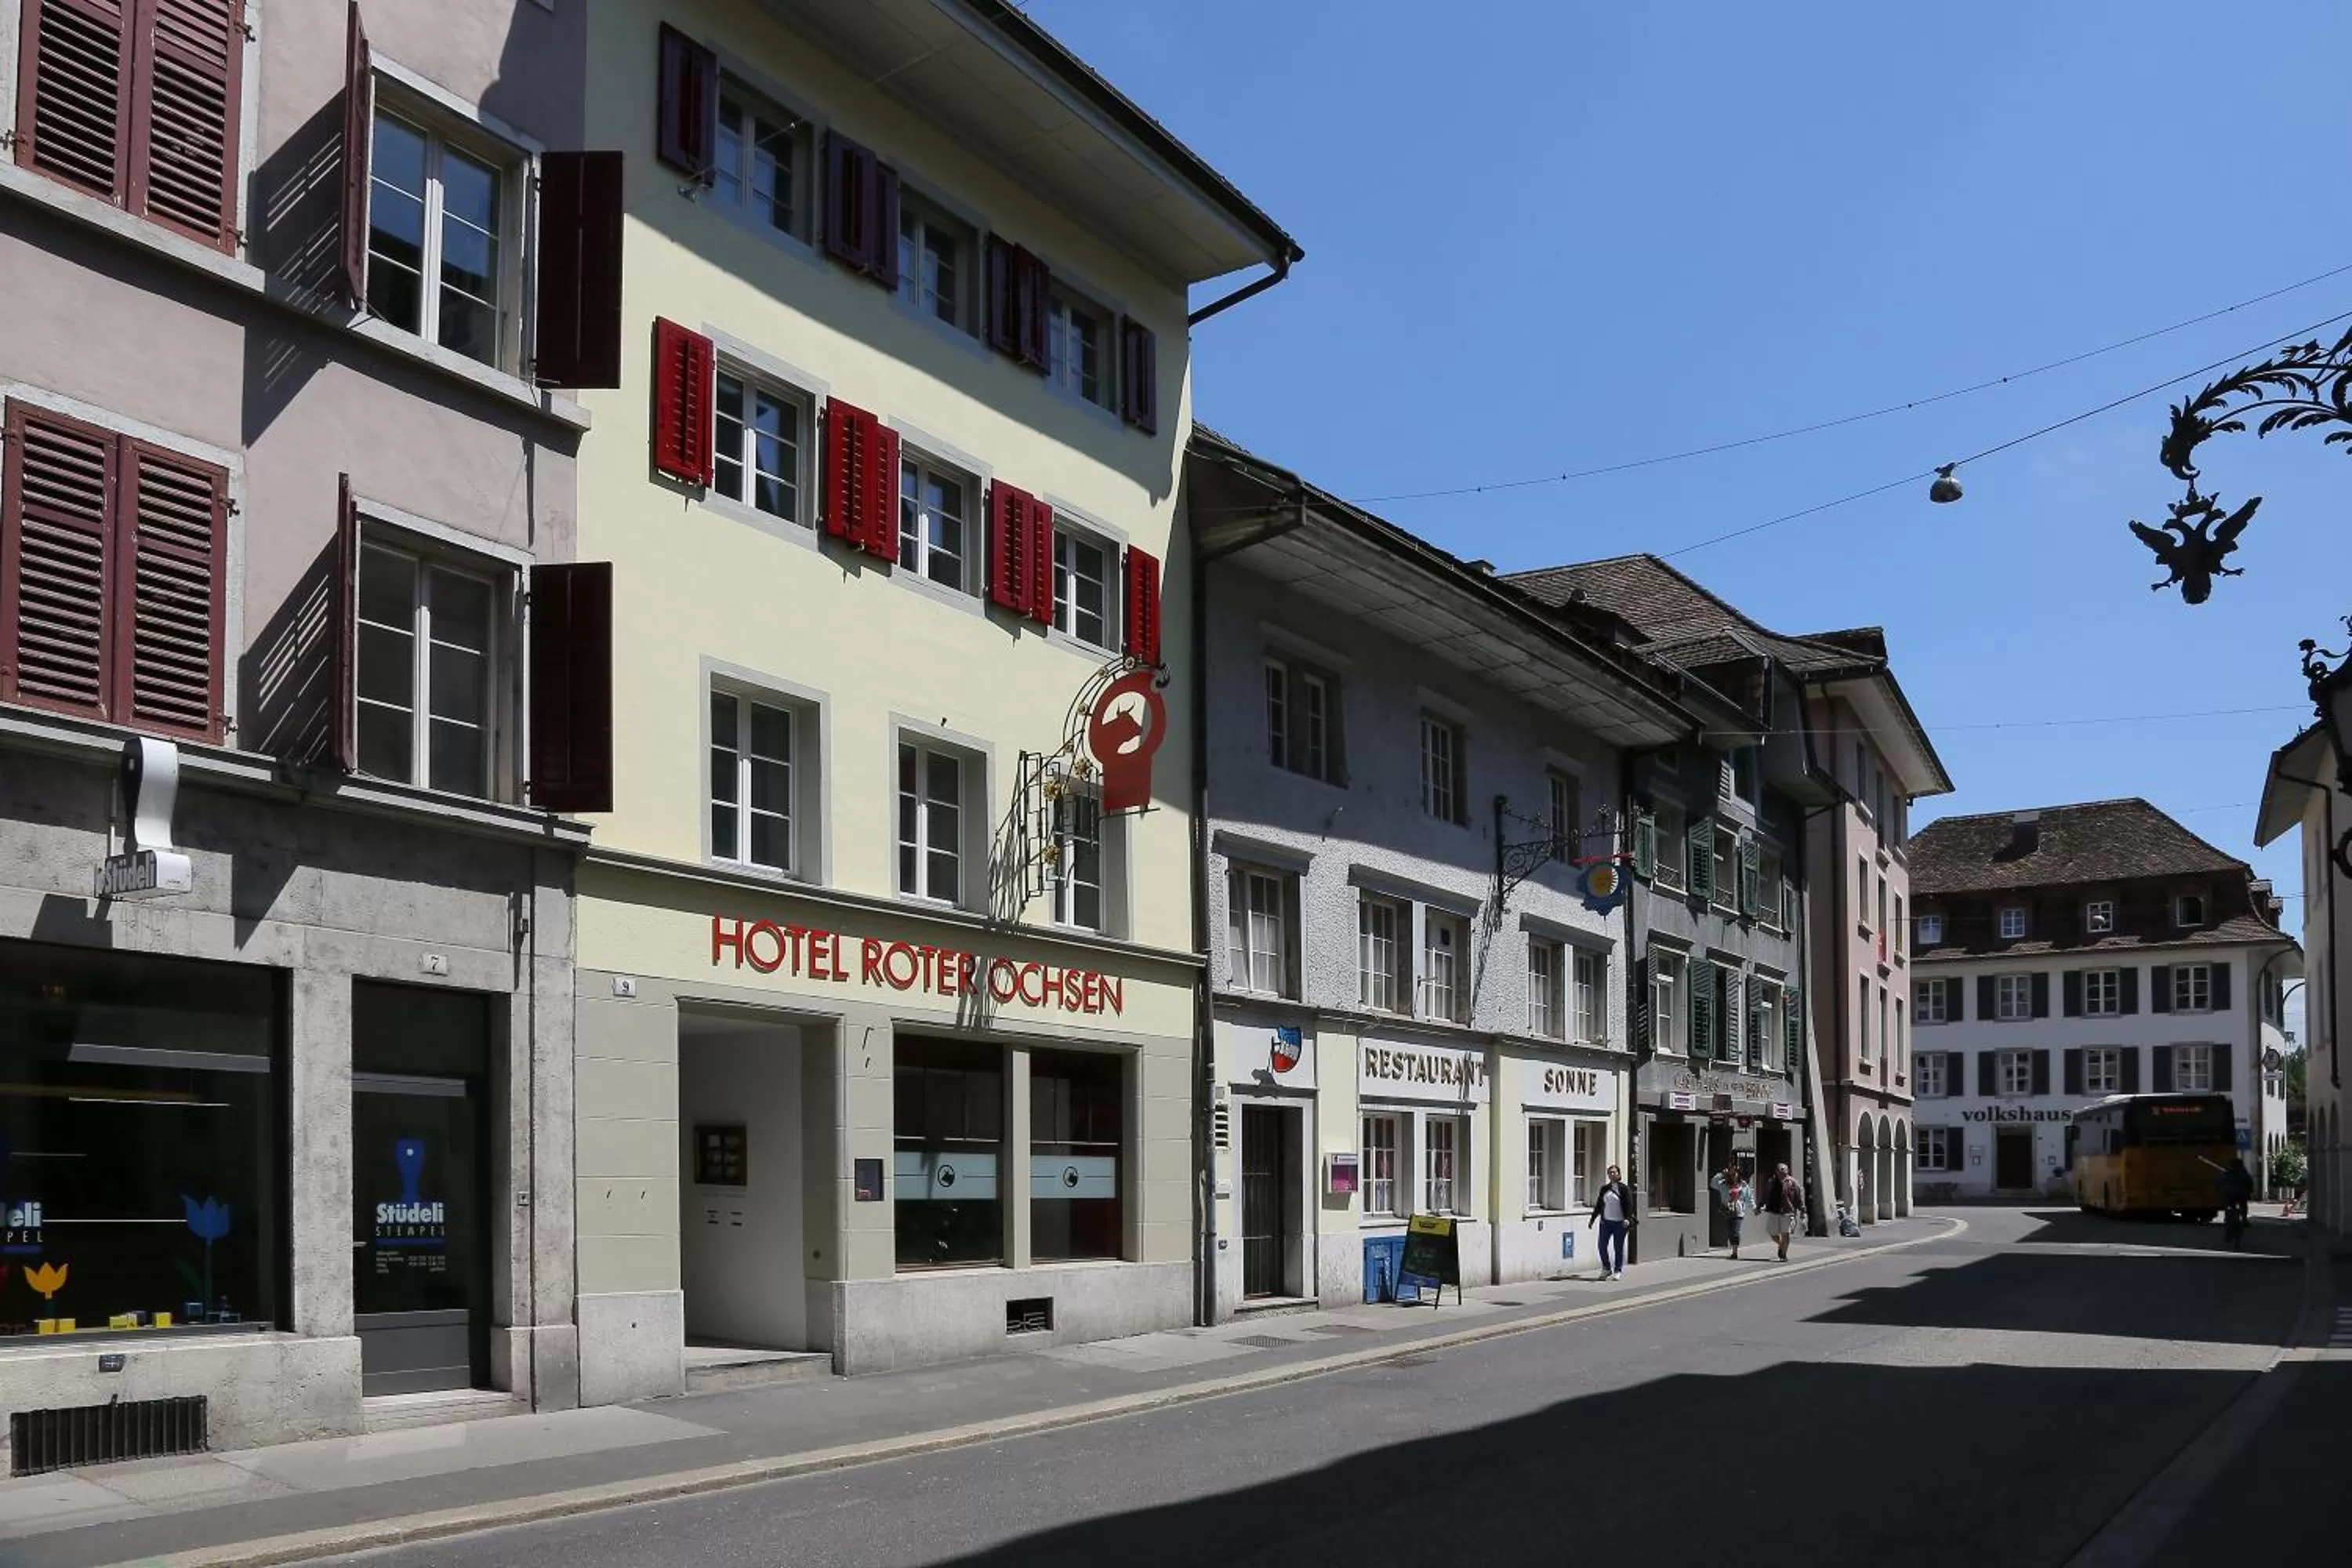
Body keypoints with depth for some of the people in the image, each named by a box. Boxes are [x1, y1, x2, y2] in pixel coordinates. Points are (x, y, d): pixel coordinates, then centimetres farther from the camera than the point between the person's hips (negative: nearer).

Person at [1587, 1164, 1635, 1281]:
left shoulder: (1624, 1189, -3)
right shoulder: (1604, 1189, 12)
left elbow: (1629, 1205, -9)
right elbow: (1598, 1205, 18)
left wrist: (1627, 1219, -23)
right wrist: (1592, 1219, 17)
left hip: (1619, 1223, -4)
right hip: (1606, 1222, 4)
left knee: (1618, 1247, 1)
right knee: (1602, 1246, 0)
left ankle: (1618, 1271, 12)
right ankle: (1606, 1269, 15)